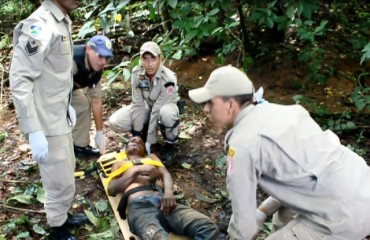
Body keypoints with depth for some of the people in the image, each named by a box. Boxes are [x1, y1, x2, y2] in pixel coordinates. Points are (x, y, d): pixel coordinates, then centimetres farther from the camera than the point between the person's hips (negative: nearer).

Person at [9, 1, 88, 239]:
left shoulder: (62, 22, 6)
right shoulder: (39, 26, -22)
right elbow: (19, 80, -25)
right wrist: (33, 131, -26)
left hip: (60, 117, 9)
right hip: (47, 122, -9)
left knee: (67, 171, 23)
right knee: (61, 181, 5)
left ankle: (63, 217, 43)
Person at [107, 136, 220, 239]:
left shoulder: (151, 157, 39)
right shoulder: (119, 164, 34)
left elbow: (165, 174, 18)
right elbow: (111, 189, 13)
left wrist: (168, 192, -7)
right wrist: (137, 170, 1)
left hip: (163, 199, 3)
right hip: (139, 206, -3)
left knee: (208, 227, -26)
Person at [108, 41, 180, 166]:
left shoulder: (168, 79, -32)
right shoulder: (137, 73, -21)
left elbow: (157, 111, -31)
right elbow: (138, 103, -17)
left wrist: (149, 140, -28)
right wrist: (137, 134, -18)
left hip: (165, 107, -4)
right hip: (147, 106, 4)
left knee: (166, 113, -42)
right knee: (115, 122, -17)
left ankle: (170, 144, -11)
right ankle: (145, 131, 10)